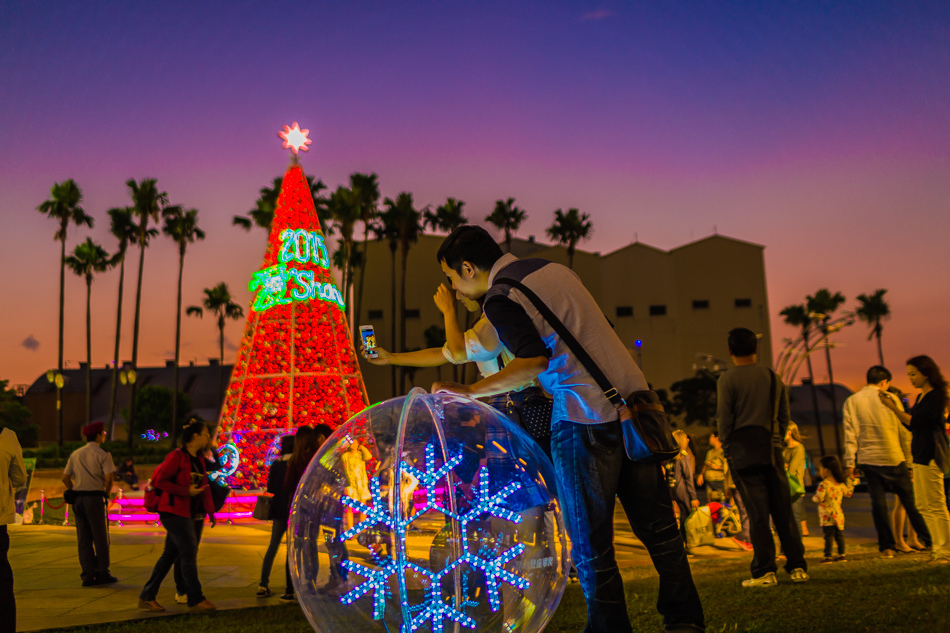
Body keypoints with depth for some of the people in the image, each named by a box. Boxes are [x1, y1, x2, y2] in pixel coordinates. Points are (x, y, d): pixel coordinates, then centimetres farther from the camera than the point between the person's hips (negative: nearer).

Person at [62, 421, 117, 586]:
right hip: (95, 497, -5)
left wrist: (75, 493, 14)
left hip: (77, 498, 5)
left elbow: (65, 477, 10)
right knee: (100, 537, 3)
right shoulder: (102, 455, -7)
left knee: (83, 538, 8)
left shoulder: (75, 454, 11)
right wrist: (106, 492, -1)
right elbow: (109, 477, -17)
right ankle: (103, 574, 7)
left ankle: (87, 575, 9)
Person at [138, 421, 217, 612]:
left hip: (193, 514, 8)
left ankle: (147, 598, 20)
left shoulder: (199, 459, 12)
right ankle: (196, 600, 2)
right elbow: (159, 481, -15)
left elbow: (205, 486, 17)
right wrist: (186, 491, -19)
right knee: (189, 554, -6)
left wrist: (210, 511, 14)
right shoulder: (177, 456, -12)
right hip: (175, 512, -8)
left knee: (170, 555, 11)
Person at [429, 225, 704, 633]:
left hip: (584, 418, -8)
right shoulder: (553, 268, 17)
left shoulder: (500, 299, -7)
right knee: (657, 527, 14)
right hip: (632, 402, 8)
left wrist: (470, 391, -11)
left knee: (591, 542, 5)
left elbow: (534, 361, -19)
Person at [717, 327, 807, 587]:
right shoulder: (773, 377, 10)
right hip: (772, 450, 4)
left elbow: (725, 420, -6)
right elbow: (784, 417, 13)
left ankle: (764, 572, -1)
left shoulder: (728, 379, -5)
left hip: (743, 451, -4)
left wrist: (727, 450, 3)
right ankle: (797, 567, 12)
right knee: (783, 510, 9)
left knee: (757, 513, -3)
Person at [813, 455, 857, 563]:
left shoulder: (824, 484, -16)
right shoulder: (841, 483, 6)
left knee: (828, 536, -5)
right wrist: (850, 480, 31)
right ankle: (841, 555, 17)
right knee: (839, 535, 12)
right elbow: (848, 493, 23)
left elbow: (819, 498, -21)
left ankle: (827, 556, -3)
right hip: (839, 514, 7)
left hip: (827, 516, -7)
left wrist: (814, 498, 2)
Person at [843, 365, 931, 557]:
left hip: (868, 460, 1)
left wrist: (849, 462, -1)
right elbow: (904, 431, 1)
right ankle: (929, 540, 17)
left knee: (878, 503, 3)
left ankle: (887, 546, 4)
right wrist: (909, 459, 6)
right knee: (910, 502, 10)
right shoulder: (891, 399, 0)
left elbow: (850, 433, -2)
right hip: (894, 458, -1)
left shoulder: (851, 401, 2)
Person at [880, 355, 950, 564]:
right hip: (921, 455, 10)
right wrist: (894, 408, 8)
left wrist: (893, 407, -18)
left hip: (930, 455, -10)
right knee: (924, 505, 14)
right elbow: (911, 425, 17)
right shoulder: (921, 397, 16)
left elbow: (915, 422, -20)